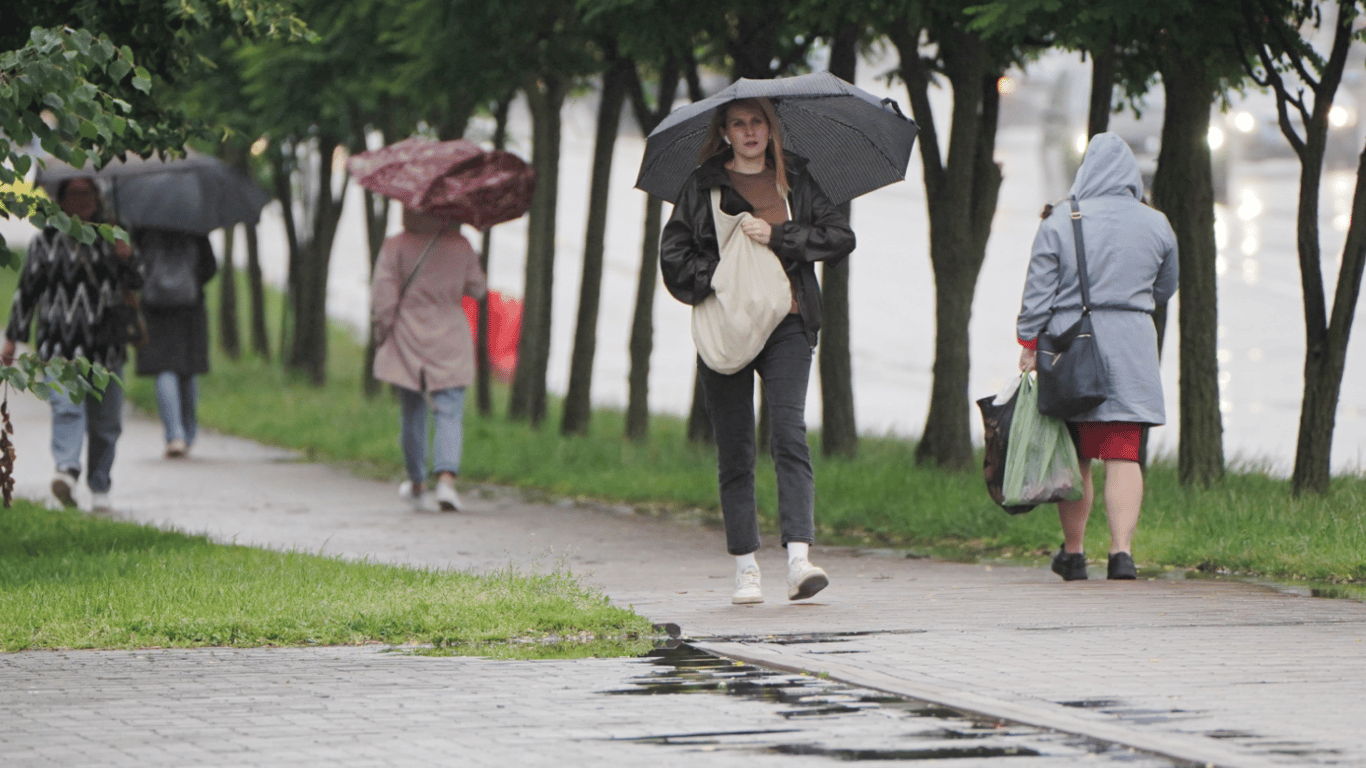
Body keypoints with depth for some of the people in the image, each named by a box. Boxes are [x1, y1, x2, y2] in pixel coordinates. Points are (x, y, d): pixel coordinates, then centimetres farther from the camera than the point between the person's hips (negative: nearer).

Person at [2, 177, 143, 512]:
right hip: (60, 343, -3)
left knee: (106, 421, 4)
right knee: (66, 407, -22)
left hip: (105, 343, 3)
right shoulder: (46, 240, 7)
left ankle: (100, 489, 15)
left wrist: (127, 259, -7)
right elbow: (27, 289, 10)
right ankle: (66, 469, -39)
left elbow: (136, 284, 16)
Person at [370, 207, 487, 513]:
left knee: (412, 413, 15)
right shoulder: (460, 247, -2)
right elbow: (477, 289, 7)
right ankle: (446, 476, -25)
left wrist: (382, 329, 2)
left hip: (407, 341, 0)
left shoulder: (396, 246, -7)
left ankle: (416, 482, 28)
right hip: (449, 344, 0)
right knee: (449, 413, -3)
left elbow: (383, 293, -10)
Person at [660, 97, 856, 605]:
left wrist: (777, 237, -7)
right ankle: (745, 569, 7)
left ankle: (799, 559, -25)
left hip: (786, 325, 0)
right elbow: (673, 258, 5)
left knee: (789, 433, -17)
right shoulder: (703, 187, 10)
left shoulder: (795, 182, 13)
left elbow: (841, 236, 4)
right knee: (735, 449, 1)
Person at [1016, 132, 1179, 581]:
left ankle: (1073, 553, 20)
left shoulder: (1059, 223, -5)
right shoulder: (1156, 226, 3)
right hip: (1132, 350, 1)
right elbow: (1165, 289, 16)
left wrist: (1029, 344, 2)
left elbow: (1038, 294, -5)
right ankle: (1121, 550, -15)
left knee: (1074, 458, 11)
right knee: (1124, 455, -1)